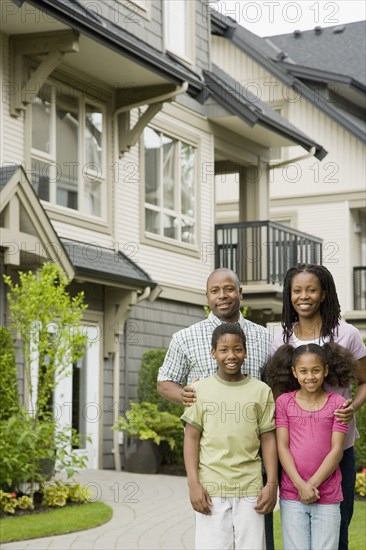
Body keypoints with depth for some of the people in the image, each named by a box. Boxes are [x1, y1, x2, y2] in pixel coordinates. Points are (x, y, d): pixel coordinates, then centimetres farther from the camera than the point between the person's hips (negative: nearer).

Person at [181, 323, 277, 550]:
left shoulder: (261, 391, 4)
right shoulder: (200, 389, 3)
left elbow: (268, 439, 5)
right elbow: (191, 438, 3)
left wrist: (271, 485, -1)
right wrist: (193, 483, -5)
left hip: (250, 489, 1)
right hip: (211, 488, 0)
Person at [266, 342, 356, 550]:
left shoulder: (337, 403, 0)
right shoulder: (284, 402, 2)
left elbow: (336, 450, -4)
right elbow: (282, 447, -2)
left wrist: (313, 484, -12)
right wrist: (301, 485, -12)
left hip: (328, 496, 0)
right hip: (292, 495, 0)